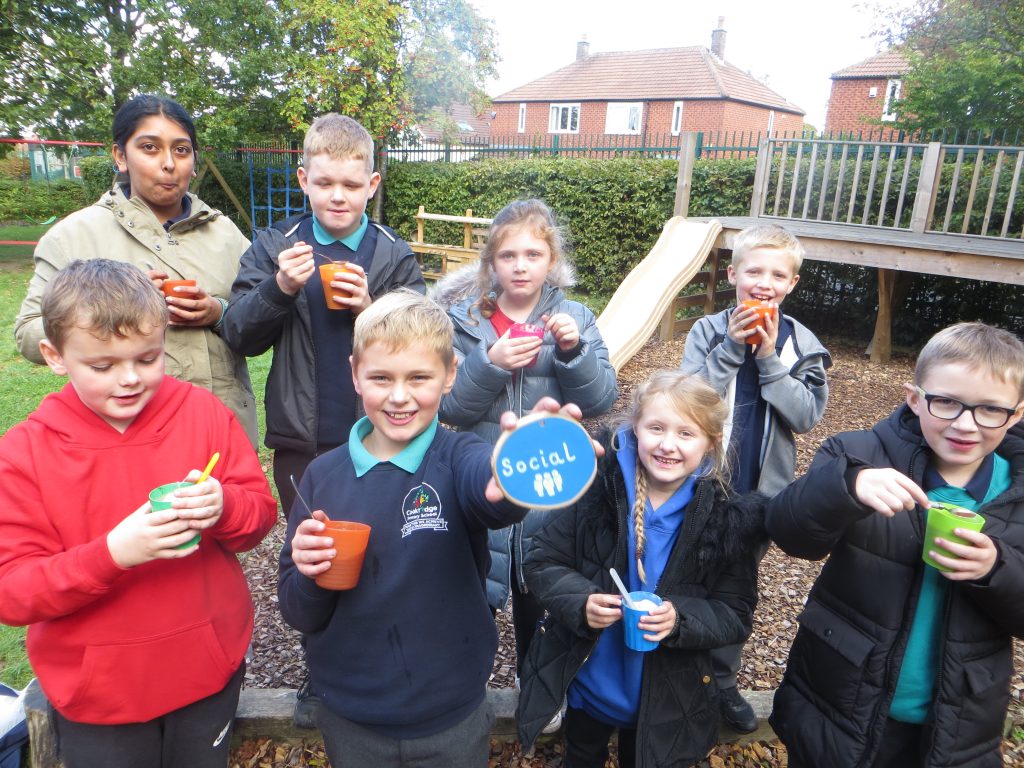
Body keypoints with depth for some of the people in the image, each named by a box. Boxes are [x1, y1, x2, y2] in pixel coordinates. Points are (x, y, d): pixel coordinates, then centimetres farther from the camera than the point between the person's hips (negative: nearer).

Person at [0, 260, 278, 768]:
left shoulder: (204, 413, -9)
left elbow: (261, 512, -4)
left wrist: (222, 506, -27)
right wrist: (111, 554, -29)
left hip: (210, 669, 1)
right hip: (96, 691, -1)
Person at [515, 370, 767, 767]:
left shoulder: (726, 518, -17)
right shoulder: (596, 486, -20)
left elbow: (735, 614, -10)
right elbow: (541, 562, -11)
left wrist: (680, 618, -28)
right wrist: (580, 602, -29)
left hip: (665, 701, 0)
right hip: (586, 685, 1)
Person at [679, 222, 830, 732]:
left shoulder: (802, 345, -3)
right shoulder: (709, 331, -9)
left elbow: (807, 415, -12)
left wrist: (769, 359, -20)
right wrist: (732, 347, -24)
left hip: (762, 490, 2)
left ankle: (723, 680, 39)